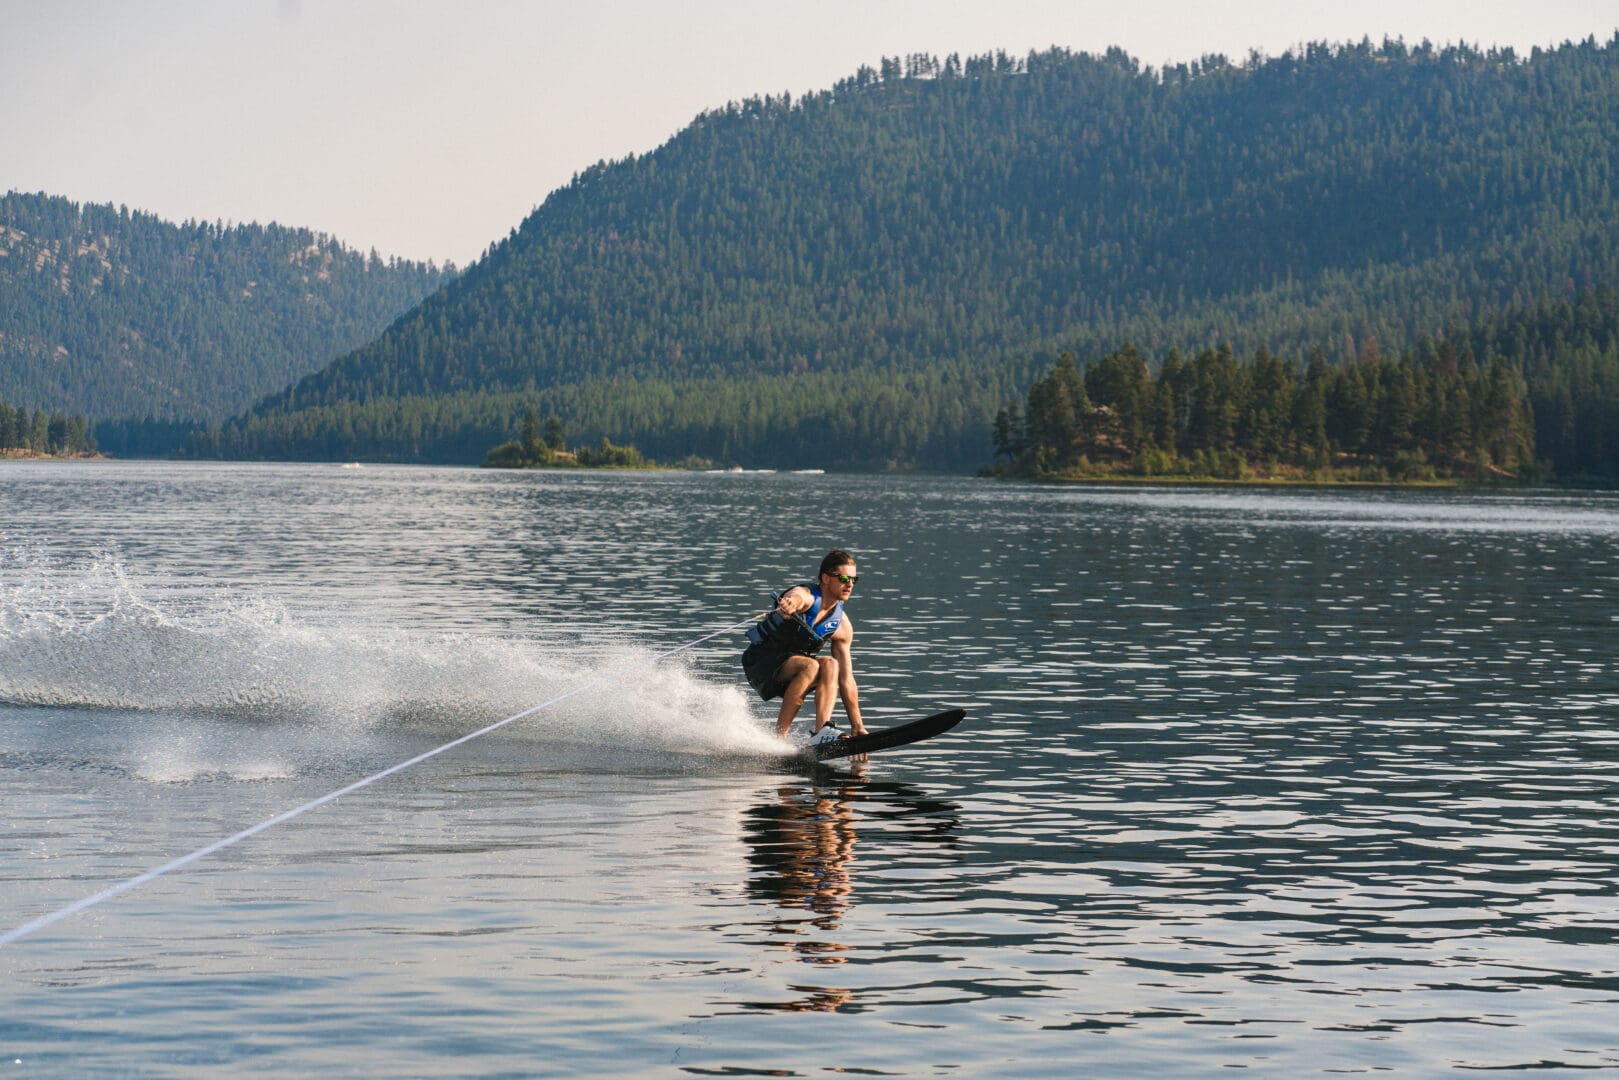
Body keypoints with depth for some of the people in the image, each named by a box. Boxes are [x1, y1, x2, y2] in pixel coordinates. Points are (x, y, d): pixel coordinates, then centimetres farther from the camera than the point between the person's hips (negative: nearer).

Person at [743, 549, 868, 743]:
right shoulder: (806, 596, -20)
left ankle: (822, 730, -32)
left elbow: (846, 678, 1)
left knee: (830, 665, -21)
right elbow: (795, 598, -47)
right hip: (760, 661, -6)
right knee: (810, 666, -31)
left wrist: (857, 726, -2)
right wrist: (787, 605, -73)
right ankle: (779, 737, -30)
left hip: (790, 665, 6)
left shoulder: (842, 626, -2)